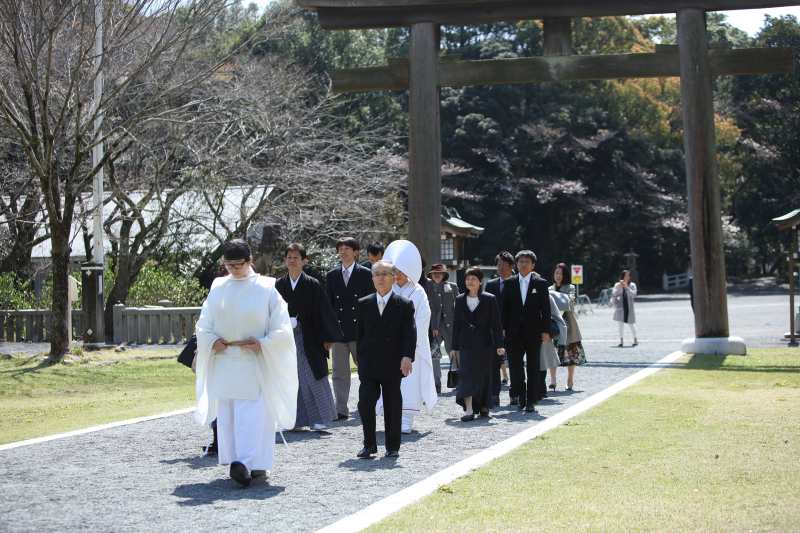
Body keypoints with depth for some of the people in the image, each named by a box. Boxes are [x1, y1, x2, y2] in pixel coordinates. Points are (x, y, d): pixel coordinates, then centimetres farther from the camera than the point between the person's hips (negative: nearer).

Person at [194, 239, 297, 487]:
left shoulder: (266, 288, -1)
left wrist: (263, 344, -16)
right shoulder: (218, 288, 9)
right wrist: (212, 340, -7)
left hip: (254, 363, -4)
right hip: (223, 362, 4)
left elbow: (281, 329, -1)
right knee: (225, 415, 3)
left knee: (252, 415, -12)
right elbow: (203, 325, 13)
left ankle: (248, 464, -19)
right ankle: (241, 464, 10)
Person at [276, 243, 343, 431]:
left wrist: (326, 338, -5)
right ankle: (295, 419, 11)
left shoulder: (313, 285, -2)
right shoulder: (279, 285, 6)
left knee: (312, 377, -2)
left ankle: (318, 419, 6)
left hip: (308, 337, -3)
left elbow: (323, 311, -2)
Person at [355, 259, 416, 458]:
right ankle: (369, 444, 7)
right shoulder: (364, 304, 7)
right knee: (365, 403, -7)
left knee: (392, 405, 5)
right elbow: (359, 334, 12)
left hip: (392, 365, -1)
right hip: (368, 365, 2)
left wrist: (407, 356, -24)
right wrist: (360, 358, 8)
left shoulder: (404, 304, -1)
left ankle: (393, 446, 17)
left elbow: (410, 333, -10)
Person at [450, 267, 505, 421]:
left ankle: (484, 406, 23)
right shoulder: (460, 300, 6)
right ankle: (469, 410, -17)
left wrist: (499, 345, -10)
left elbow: (496, 324, -3)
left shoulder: (490, 299, -2)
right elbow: (456, 324, 9)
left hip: (484, 343, -1)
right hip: (466, 343, 1)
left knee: (484, 375, 6)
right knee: (466, 374, -10)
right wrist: (454, 347, 7)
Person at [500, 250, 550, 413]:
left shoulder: (541, 283, 3)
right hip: (515, 332, 1)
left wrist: (545, 331, -6)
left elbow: (545, 308, 1)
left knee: (534, 367, 2)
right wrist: (504, 328, 2)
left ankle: (532, 401, 11)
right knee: (514, 363, -10)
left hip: (533, 332, -1)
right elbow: (504, 307, 9)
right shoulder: (510, 283, 7)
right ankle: (520, 395, 12)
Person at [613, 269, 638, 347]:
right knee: (621, 323, -2)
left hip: (629, 307, 0)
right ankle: (621, 341, 5)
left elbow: (633, 295, -12)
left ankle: (635, 340, 19)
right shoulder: (618, 285, 2)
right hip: (621, 306, 0)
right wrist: (619, 288, -21)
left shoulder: (632, 285, 2)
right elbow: (613, 295, -6)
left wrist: (626, 288, -22)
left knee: (631, 324, 3)